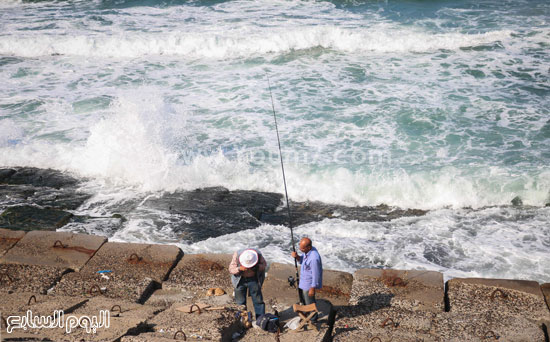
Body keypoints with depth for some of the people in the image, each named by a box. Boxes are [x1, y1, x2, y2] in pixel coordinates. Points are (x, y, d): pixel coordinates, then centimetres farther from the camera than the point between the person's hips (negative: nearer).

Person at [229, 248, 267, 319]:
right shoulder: (237, 255, -26)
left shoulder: (258, 255, -24)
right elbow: (231, 269, -16)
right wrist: (240, 269, -36)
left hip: (254, 279, 0)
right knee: (240, 302, 9)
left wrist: (256, 267, -26)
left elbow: (264, 264, -5)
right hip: (240, 280, 0)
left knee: (258, 300, 1)